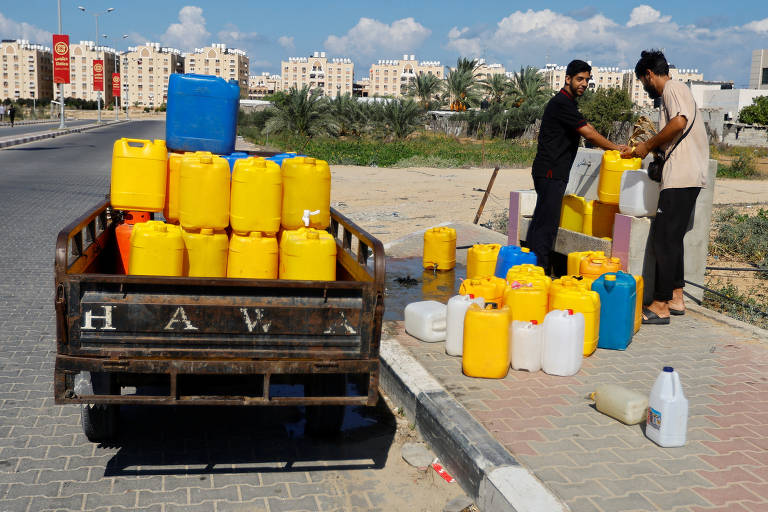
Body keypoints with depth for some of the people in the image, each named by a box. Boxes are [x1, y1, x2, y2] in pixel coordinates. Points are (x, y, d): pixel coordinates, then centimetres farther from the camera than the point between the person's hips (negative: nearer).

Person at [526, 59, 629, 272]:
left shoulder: (568, 103, 20)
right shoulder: (561, 103, -13)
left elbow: (587, 128, 22)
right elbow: (589, 133, -15)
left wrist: (614, 147, 13)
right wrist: (616, 148, -7)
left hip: (554, 173, 11)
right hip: (550, 172, -11)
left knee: (541, 219, 12)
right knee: (547, 222, -10)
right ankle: (540, 268, -8)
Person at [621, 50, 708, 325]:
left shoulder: (673, 88, -6)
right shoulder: (673, 91, 24)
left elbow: (679, 122, -24)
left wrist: (648, 145, -14)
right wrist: (643, 149, 19)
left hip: (682, 177, -10)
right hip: (685, 177, 10)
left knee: (664, 239, -9)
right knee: (672, 238, 15)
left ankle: (660, 306, -6)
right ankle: (675, 298, 21)